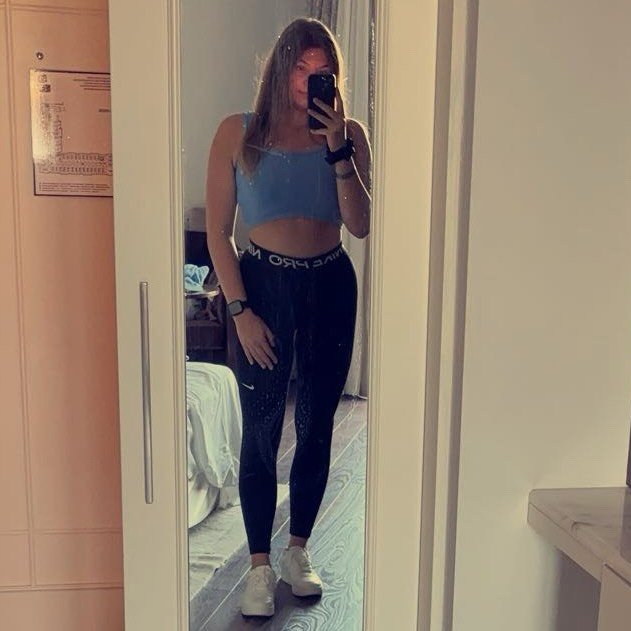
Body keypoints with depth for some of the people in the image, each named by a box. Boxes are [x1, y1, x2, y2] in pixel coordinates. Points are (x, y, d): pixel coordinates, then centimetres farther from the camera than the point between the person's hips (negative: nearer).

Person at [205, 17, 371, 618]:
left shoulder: (349, 134, 3)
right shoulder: (238, 133, -2)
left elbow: (360, 225, -8)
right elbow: (218, 231, -3)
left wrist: (338, 150, -16)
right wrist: (240, 310, -9)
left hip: (330, 286, 2)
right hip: (263, 284, -2)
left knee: (317, 426, 10)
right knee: (260, 433, 2)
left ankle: (297, 551, 31)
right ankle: (260, 566, 22)